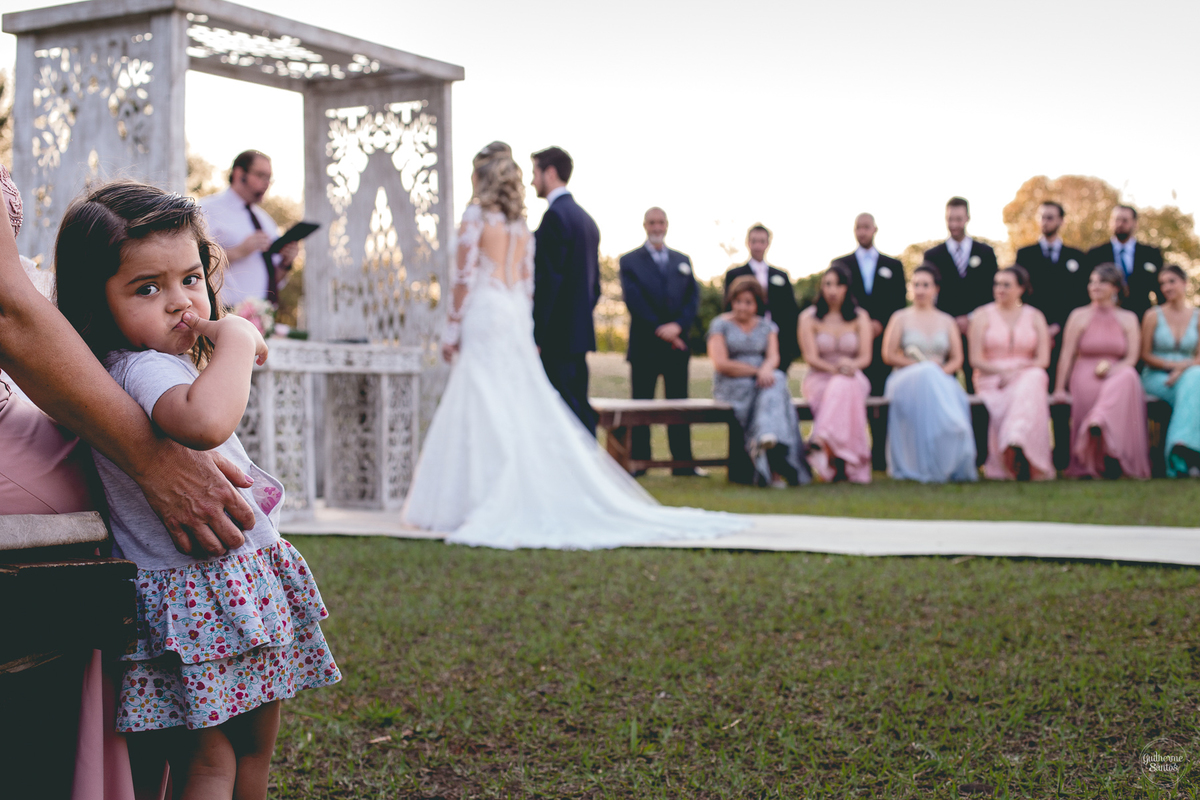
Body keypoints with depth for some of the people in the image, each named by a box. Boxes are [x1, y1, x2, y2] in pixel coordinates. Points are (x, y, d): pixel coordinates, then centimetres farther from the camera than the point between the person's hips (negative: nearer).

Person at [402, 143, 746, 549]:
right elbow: (527, 281, 14)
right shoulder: (520, 222, 13)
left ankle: (498, 504, -9)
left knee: (487, 411, -6)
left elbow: (464, 275, -9)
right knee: (524, 406, 7)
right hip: (516, 318, 7)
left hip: (484, 317, -7)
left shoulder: (476, 214, -6)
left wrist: (453, 328, -5)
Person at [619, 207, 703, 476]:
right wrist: (659, 329, -15)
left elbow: (693, 297, 7)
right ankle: (638, 460, 4)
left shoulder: (682, 261, 16)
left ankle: (683, 463, 6)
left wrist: (678, 325, -11)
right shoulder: (630, 261, 3)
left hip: (677, 345, 3)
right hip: (644, 345, -3)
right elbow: (633, 299, -7)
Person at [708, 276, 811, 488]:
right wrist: (756, 370, -12)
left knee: (777, 381, -33)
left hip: (763, 381, 4)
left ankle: (767, 439, -53)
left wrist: (766, 369, -24)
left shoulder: (767, 327, 17)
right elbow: (721, 364, -8)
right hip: (731, 388, -4)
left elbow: (774, 357, 1)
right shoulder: (721, 324, 4)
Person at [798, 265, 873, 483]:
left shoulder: (860, 317, 11)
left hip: (853, 378, 1)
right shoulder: (809, 317, 6)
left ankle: (821, 441, -55)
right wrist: (834, 368, -22)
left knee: (843, 388, -38)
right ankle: (842, 463, -46)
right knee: (842, 390, -37)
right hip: (819, 379, -1)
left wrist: (851, 365, -22)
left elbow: (866, 357, 2)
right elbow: (811, 357, -4)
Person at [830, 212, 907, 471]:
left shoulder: (893, 266, 16)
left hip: (882, 340, 1)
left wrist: (880, 324, -6)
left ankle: (880, 456, -1)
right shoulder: (839, 264, 14)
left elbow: (900, 302, 10)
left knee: (881, 398, -4)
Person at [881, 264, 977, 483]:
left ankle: (951, 464, -33)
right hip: (906, 380, -3)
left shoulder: (947, 321, 21)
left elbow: (957, 359, 12)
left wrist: (943, 369, -11)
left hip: (941, 380, 3)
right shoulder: (900, 318, 12)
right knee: (925, 377, -41)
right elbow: (888, 355, 2)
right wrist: (920, 364, -9)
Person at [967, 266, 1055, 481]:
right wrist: (1002, 372, -14)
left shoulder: (1035, 317, 14)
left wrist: (1014, 372, -12)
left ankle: (1016, 444, -54)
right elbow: (976, 359, 1)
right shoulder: (982, 316, 10)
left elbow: (1043, 360, 4)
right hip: (991, 381, -1)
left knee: (1033, 379, -37)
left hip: (1027, 377, 1)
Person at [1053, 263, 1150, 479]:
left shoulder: (1128, 319, 13)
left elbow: (1132, 358, 4)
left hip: (1117, 376, 1)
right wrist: (1060, 388, -8)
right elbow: (1067, 355, 2)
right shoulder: (1079, 316, 9)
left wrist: (1110, 368, -16)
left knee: (1128, 377, -35)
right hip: (1085, 380, -1)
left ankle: (1098, 423, -53)